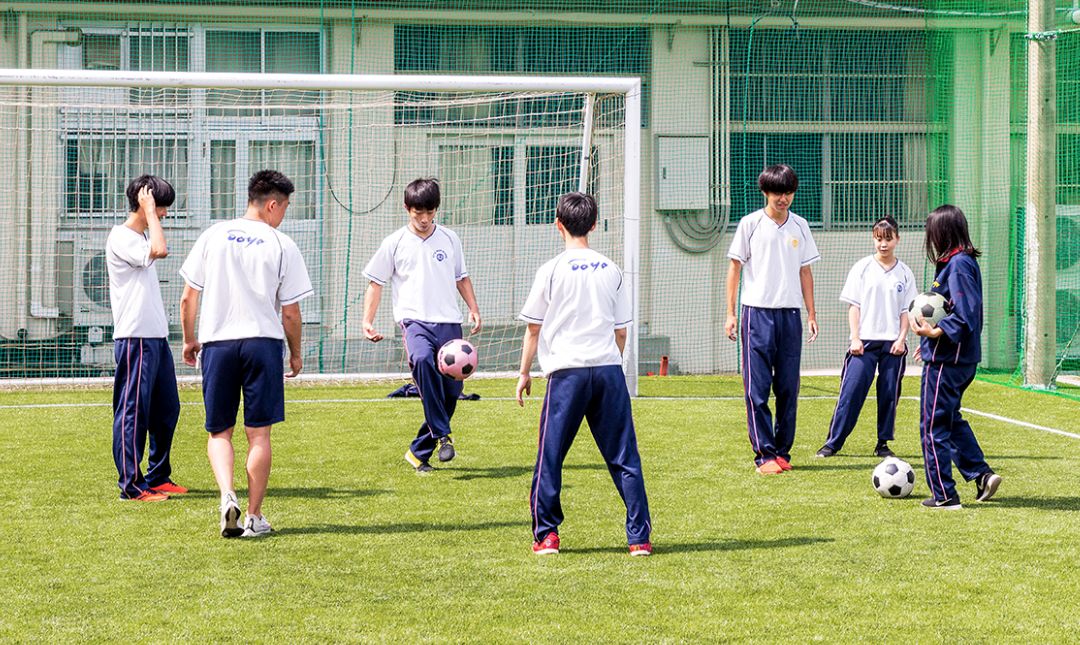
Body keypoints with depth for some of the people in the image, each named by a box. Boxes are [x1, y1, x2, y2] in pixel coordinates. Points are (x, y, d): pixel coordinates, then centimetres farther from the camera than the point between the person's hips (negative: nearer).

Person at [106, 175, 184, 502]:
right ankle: (131, 485, -3)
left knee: (167, 408, 13)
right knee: (133, 410, -6)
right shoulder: (121, 238, -11)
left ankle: (158, 477, 22)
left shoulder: (140, 238, 19)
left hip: (156, 338, 10)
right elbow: (158, 250, -26)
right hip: (134, 338, -10)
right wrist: (149, 212, -19)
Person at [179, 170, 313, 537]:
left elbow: (188, 298, 7)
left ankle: (227, 496, -13)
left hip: (217, 341, 2)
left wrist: (189, 340, 21)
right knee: (259, 433, 5)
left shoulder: (213, 236, 5)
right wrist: (296, 355, 14)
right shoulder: (282, 246, -1)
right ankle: (254, 517, 6)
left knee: (219, 431, 10)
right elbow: (290, 313, -1)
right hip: (263, 341, -2)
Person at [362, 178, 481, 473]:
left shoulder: (449, 239, 11)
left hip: (449, 321, 4)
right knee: (422, 359, -36)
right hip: (414, 320, -4)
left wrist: (474, 309, 10)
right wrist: (367, 321, -2)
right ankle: (442, 435, -31)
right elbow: (376, 283, 8)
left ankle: (419, 452, 17)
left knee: (451, 390, 1)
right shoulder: (394, 243, 4)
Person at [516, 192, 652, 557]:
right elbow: (620, 330, 13)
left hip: (567, 372, -3)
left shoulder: (552, 270, 0)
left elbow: (534, 328, 4)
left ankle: (546, 535, 6)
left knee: (550, 457, 5)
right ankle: (639, 537, 2)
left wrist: (524, 373, 14)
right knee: (624, 457, 5)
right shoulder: (611, 270, 10)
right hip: (609, 369, 3)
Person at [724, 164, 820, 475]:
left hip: (790, 315, 3)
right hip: (758, 313, -3)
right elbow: (735, 267, 3)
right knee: (757, 388, -6)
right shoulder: (750, 224, 0)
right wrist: (730, 313, -3)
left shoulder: (800, 226, 10)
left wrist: (811, 314, 10)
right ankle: (765, 454, -3)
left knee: (788, 388, 5)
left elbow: (805, 272, 15)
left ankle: (782, 451, 14)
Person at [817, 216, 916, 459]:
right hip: (865, 341, -2)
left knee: (889, 394, 3)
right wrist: (855, 338, -6)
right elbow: (854, 306, 2)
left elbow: (906, 310, 8)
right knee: (851, 391, -6)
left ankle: (883, 444, 14)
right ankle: (833, 442, -1)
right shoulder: (862, 268, 3)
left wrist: (902, 338, -3)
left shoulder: (904, 273, 7)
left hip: (893, 343, 2)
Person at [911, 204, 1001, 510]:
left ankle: (944, 495, 5)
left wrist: (937, 332, -29)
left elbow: (966, 315, -26)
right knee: (951, 420, 22)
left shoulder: (957, 265, -19)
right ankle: (981, 474, 16)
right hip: (963, 358, 10)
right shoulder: (964, 261, 11)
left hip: (946, 360, -10)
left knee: (934, 425, 0)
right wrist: (931, 338, 18)